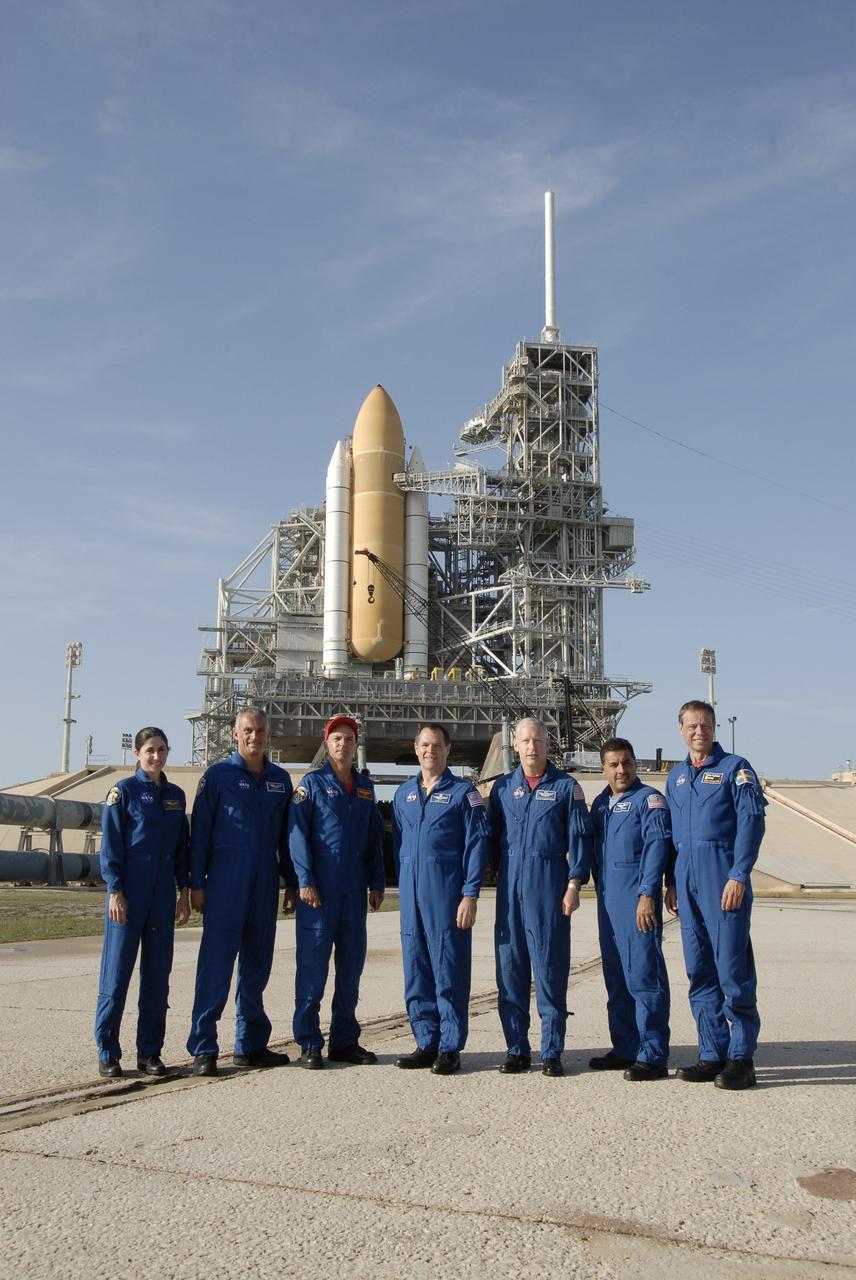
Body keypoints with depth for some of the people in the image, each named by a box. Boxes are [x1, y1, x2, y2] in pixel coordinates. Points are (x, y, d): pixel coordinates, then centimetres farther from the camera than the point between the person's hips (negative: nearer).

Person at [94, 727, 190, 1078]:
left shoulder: (176, 795, 11)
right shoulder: (123, 791, -3)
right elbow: (110, 845, -6)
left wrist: (184, 891, 9)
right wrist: (116, 891, -12)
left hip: (163, 897, 5)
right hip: (128, 895, -5)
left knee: (157, 976, 7)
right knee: (117, 973, 0)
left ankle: (149, 1052, 16)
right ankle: (108, 1053, 9)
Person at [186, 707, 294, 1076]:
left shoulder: (281, 779, 11)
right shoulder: (217, 775, -1)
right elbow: (200, 831, -3)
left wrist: (291, 881, 12)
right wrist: (196, 883, -7)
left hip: (265, 884, 5)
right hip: (225, 882, -5)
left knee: (257, 965, 10)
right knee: (215, 964, -5)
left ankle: (250, 1045, 19)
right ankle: (203, 1049, 0)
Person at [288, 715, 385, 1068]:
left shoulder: (365, 787, 14)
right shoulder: (312, 783, 0)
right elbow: (297, 834, -6)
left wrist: (376, 883, 10)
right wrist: (305, 881, -14)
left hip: (354, 892, 5)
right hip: (319, 890, -5)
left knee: (351, 965, 9)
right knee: (313, 965, -2)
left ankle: (345, 1041, 20)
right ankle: (309, 1044, 7)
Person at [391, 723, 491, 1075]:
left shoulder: (463, 792, 0)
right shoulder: (404, 794, 14)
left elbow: (477, 845, -5)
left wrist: (470, 895, -12)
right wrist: (403, 885, 13)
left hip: (447, 894, -5)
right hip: (411, 897, 5)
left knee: (449, 972, -1)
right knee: (415, 973, 8)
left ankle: (450, 1048, 7)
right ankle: (426, 1043, 18)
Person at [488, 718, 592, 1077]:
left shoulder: (566, 786, 4)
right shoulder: (502, 787, 12)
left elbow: (579, 838, 1)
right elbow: (493, 838, 15)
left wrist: (574, 885, -6)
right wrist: (499, 877, 8)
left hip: (550, 883, -3)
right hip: (511, 886, 3)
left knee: (550, 967, -2)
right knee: (510, 966, 4)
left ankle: (552, 1052, 6)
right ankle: (517, 1049, 13)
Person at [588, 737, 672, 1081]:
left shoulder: (649, 800, -6)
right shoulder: (600, 803, 16)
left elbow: (657, 848, -14)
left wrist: (647, 894, -21)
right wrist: (600, 888, 16)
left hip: (638, 901, -8)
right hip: (607, 901, 8)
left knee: (644, 977, -6)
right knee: (616, 979, 13)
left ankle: (653, 1057, -1)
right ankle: (625, 1049, 22)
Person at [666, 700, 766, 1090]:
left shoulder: (735, 768, -1)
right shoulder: (675, 776, 17)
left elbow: (752, 823, -9)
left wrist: (739, 876, -16)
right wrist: (672, 883, 15)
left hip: (723, 879, -6)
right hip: (688, 881, 6)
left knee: (732, 967, -6)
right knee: (699, 971, 8)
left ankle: (741, 1058, 3)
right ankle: (712, 1054, 16)